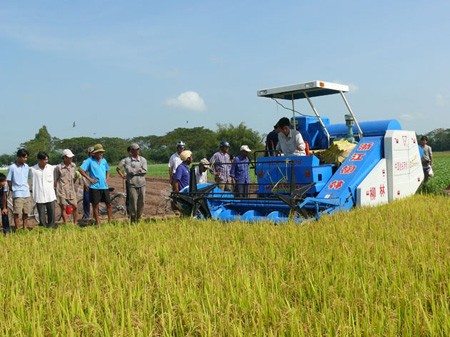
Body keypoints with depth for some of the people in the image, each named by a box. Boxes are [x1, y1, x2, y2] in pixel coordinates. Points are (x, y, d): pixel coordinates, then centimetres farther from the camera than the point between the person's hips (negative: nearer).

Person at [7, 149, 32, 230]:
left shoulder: (26, 167, 7)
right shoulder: (12, 167, -9)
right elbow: (9, 181, -3)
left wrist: (27, 188, 10)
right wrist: (13, 189, 1)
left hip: (27, 193, 5)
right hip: (17, 194, -5)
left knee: (26, 212, 10)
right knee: (17, 212, -5)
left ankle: (25, 228, 20)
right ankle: (17, 229, 2)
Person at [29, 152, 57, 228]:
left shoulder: (51, 168, 1)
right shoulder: (33, 169, -3)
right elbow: (33, 183, 6)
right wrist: (34, 196, 8)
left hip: (50, 196, 1)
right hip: (39, 197, -1)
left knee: (51, 216, 3)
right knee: (42, 217, 4)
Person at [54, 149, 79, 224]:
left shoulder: (74, 166, 6)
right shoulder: (58, 167, -7)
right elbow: (55, 180, 0)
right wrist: (55, 188, 1)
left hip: (71, 190, 4)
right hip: (62, 191, -4)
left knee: (75, 207, 3)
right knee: (63, 207, 0)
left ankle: (75, 223, 15)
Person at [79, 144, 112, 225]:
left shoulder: (104, 160, 11)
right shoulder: (89, 160, -6)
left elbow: (107, 170, 26)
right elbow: (80, 169, -13)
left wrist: (107, 179, 10)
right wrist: (89, 178, -13)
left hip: (104, 186, 5)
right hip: (95, 187, -5)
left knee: (108, 204, 8)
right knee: (95, 205, 3)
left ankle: (110, 221, 20)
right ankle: (98, 223, 11)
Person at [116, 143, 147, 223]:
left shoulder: (143, 160, 7)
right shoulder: (127, 160, -3)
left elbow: (144, 171, -2)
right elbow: (117, 168, -7)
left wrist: (134, 171, -6)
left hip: (142, 184, 4)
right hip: (132, 185, -4)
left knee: (141, 203, 7)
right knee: (133, 204, -3)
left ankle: (138, 220, 21)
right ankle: (133, 221, 8)